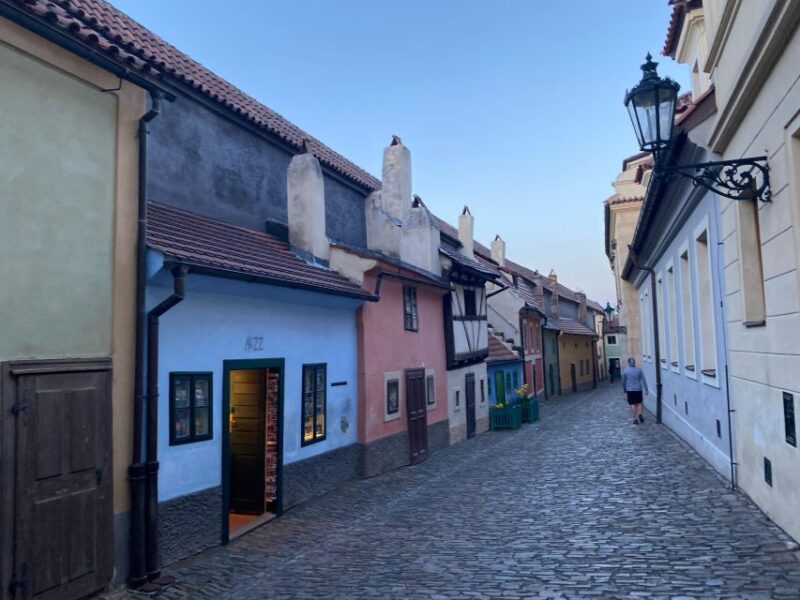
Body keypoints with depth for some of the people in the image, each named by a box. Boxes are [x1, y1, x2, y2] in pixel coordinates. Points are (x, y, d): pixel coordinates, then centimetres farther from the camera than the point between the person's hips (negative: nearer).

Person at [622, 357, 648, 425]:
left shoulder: (625, 370, -4)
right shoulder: (639, 370, -3)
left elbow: (623, 381, 3)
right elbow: (643, 380, -4)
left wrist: (624, 390, 15)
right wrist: (646, 389, 1)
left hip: (630, 390, -1)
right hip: (638, 389, 1)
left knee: (632, 404, 5)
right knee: (639, 403, 18)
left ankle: (635, 419, 5)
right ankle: (640, 414, -3)